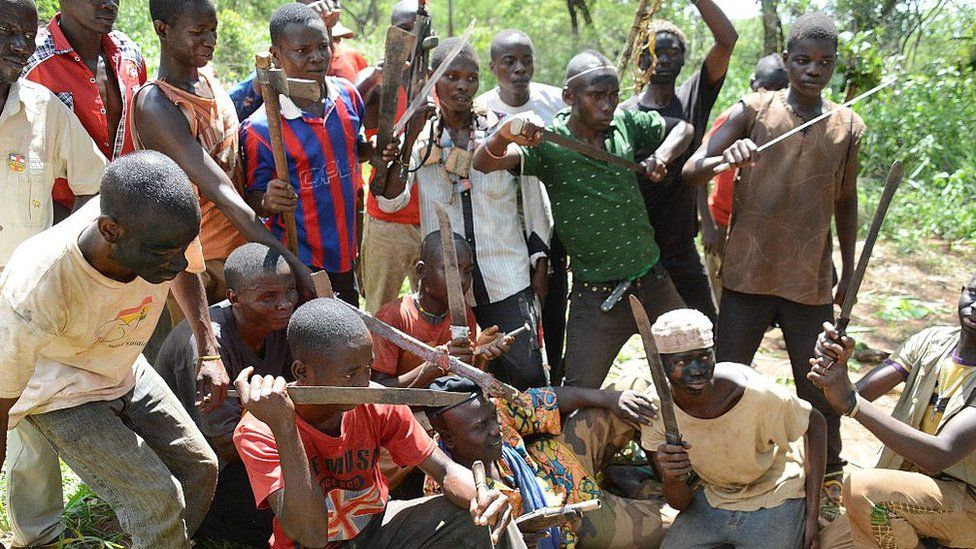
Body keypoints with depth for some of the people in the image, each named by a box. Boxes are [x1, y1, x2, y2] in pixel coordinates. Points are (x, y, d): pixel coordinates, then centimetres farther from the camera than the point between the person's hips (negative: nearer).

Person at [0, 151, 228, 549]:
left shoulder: (159, 226, -28)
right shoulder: (35, 292, -41)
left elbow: (187, 273, 0)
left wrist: (209, 352, -8)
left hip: (126, 371, 6)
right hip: (62, 393, -5)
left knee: (200, 468, 10)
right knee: (157, 500, -16)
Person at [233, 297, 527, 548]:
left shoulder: (378, 405, -14)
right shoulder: (258, 432, -24)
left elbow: (446, 470, -10)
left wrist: (481, 497, -34)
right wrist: (284, 430, -43)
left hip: (377, 525, 3)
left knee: (490, 519, -16)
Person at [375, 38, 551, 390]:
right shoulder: (421, 141, 3)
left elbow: (533, 202, 8)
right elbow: (391, 202, -10)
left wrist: (540, 266, 7)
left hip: (508, 284, -1)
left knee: (527, 374, -6)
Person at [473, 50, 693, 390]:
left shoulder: (626, 124, 1)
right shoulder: (548, 144, -12)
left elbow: (683, 128, 16)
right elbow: (483, 164, -25)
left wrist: (661, 156, -5)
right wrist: (504, 135, -46)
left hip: (654, 282, 5)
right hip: (596, 295, -4)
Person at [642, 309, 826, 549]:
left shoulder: (756, 394, -30)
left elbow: (815, 424, -9)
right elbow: (681, 503, -10)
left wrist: (812, 515, -12)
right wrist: (671, 479, -36)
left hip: (773, 499, -3)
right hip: (712, 499, 3)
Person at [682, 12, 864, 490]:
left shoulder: (848, 127, 4)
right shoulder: (752, 111, -3)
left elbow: (845, 203, 15)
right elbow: (690, 171, -10)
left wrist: (848, 272, 15)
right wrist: (724, 159, -31)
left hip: (811, 282, 2)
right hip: (748, 275, -1)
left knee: (820, 388, 7)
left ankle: (829, 479, 28)